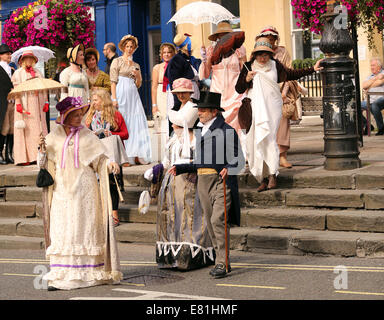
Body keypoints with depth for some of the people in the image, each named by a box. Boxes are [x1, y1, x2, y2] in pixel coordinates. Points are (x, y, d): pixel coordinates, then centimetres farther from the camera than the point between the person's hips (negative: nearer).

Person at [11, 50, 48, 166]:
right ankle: (25, 157, -8)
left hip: (37, 106, 4)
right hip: (25, 104, -4)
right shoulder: (18, 73, 6)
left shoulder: (38, 73, 18)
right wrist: (18, 103, -15)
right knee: (26, 130, -7)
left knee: (39, 129, 0)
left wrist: (46, 102, 4)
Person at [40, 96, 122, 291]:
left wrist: (109, 164, -18)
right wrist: (43, 151, -10)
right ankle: (60, 277, -3)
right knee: (61, 231, -3)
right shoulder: (54, 136, 8)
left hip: (84, 190, -1)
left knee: (85, 229, 0)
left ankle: (88, 273, 5)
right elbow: (46, 164, 10)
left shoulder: (87, 136, 5)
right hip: (62, 191, 1)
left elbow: (99, 158, 3)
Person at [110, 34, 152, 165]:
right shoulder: (117, 61, 3)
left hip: (133, 95, 5)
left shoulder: (136, 65, 19)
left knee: (136, 123, -2)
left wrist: (138, 75, -1)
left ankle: (136, 155, -1)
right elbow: (113, 81, -4)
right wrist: (114, 99, -13)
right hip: (121, 94, -5)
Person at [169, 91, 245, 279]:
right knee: (211, 223, 8)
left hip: (222, 180, -7)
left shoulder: (227, 131, -6)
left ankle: (221, 264, -13)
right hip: (203, 181, 7)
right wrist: (180, 168, 12)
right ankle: (223, 262, 18)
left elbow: (239, 161, -6)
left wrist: (228, 169, -26)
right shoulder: (199, 132, 15)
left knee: (218, 220, -17)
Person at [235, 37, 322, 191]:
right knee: (255, 142, -5)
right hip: (255, 108, 1)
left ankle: (272, 174, -21)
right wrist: (246, 79, -9)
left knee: (267, 137, -19)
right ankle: (263, 178, -1)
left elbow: (292, 74, 22)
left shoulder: (275, 65, 9)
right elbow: (238, 89, 9)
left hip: (272, 107, -1)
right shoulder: (248, 67, 7)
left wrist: (312, 69, 21)